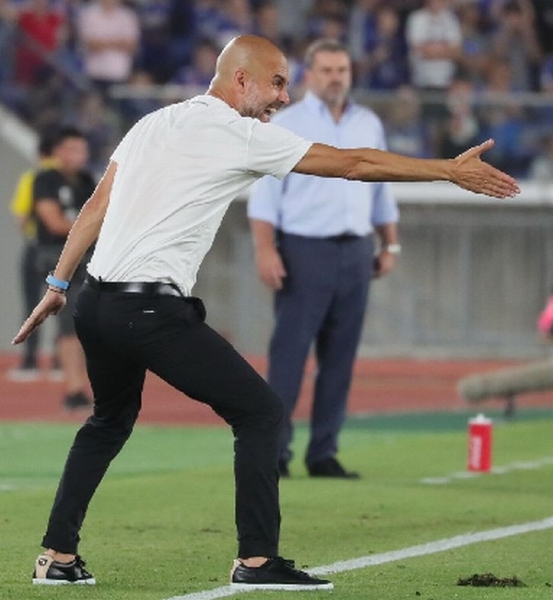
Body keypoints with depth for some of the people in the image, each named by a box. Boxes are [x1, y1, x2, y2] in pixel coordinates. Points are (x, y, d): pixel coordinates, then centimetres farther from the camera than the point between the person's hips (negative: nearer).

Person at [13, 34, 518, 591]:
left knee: (109, 422, 27)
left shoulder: (153, 123, 16)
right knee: (259, 412, 0)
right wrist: (451, 171, 2)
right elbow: (355, 164, -4)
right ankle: (256, 560, -3)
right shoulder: (244, 136, -5)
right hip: (152, 310, -8)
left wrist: (58, 284, 22)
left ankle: (57, 556, 24)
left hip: (96, 301, 8)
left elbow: (96, 207, 16)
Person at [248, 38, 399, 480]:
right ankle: (274, 451, -6)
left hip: (355, 252, 5)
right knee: (289, 353, -8)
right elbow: (265, 192, -6)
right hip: (304, 249, -5)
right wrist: (265, 249, -15)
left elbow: (382, 189, 20)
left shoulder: (369, 125, 15)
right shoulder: (286, 124, -1)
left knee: (340, 359, 4)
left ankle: (324, 453, 8)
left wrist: (390, 245, 14)